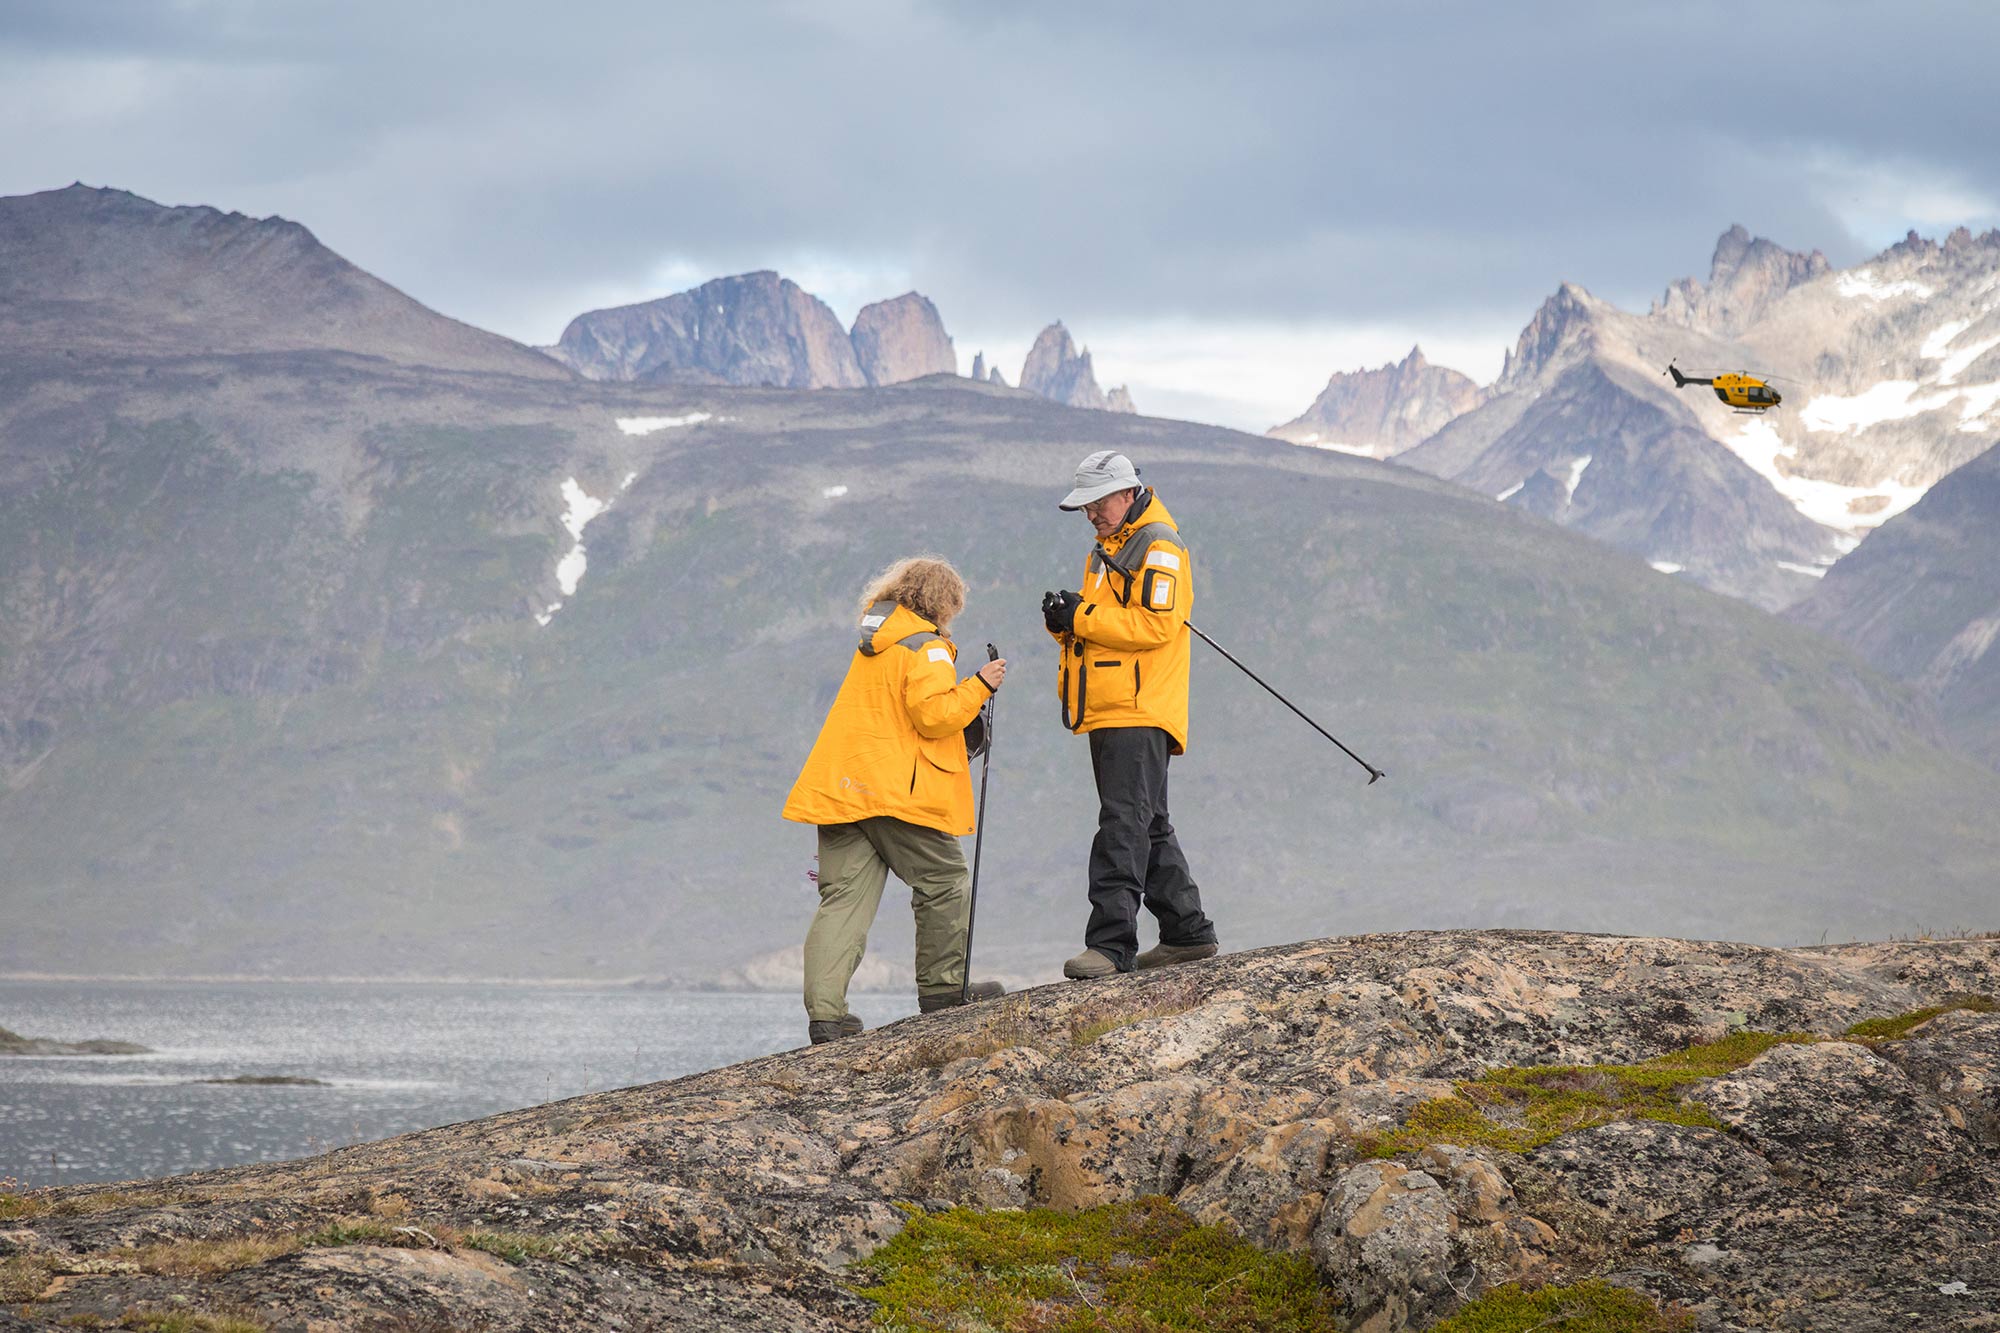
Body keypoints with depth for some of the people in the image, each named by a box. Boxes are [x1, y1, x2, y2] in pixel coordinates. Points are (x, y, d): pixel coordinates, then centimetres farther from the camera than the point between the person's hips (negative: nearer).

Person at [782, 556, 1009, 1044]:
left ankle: (824, 1011, -12)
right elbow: (933, 715, -15)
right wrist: (979, 687, -5)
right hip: (896, 792, -7)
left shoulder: (872, 645, 22)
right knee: (944, 881, 10)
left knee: (844, 898, -1)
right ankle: (940, 987, 16)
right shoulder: (927, 647, -6)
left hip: (842, 785, 7)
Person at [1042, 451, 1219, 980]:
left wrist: (1082, 617, -16)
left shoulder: (1159, 546, -8)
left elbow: (1156, 624, -19)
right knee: (1149, 828, 14)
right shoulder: (1108, 551, 23)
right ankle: (1188, 932, 20)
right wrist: (1067, 618, 2)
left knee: (1124, 825, -16)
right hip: (1109, 715, 10)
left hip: (1139, 713, -10)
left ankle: (1112, 943, -22)